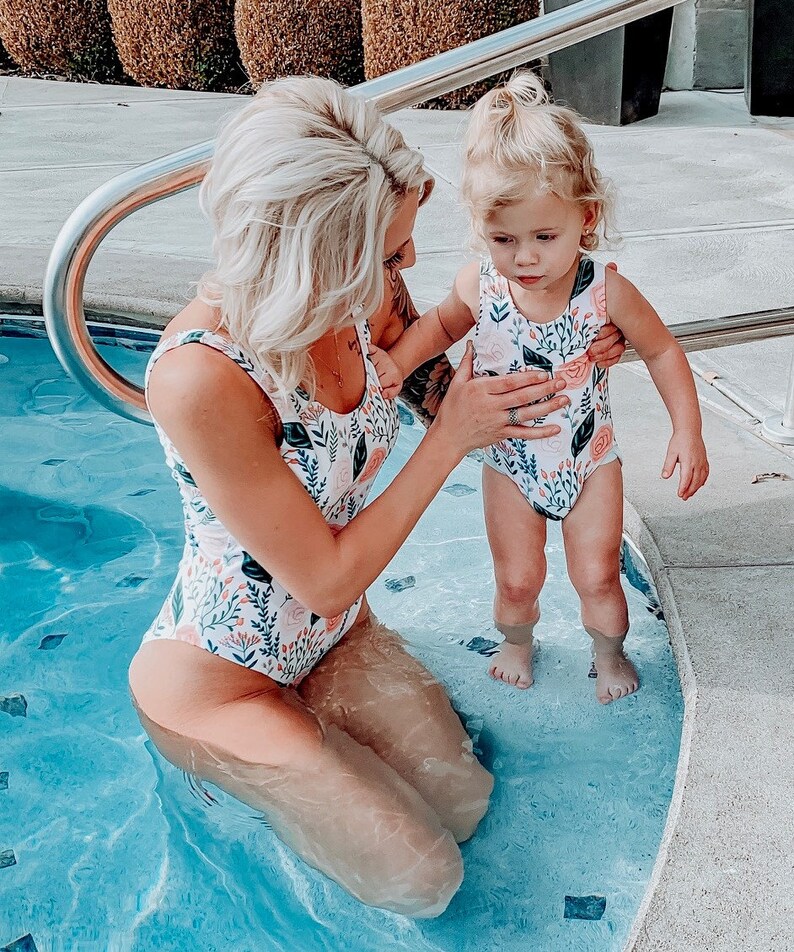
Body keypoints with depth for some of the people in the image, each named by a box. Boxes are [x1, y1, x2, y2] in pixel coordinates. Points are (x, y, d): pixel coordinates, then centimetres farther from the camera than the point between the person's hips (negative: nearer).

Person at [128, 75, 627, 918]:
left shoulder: (364, 299, -16)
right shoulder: (200, 379, -37)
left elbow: (441, 391, 7)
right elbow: (327, 578, -27)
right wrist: (454, 436, -24)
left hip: (334, 636, 7)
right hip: (215, 681, -6)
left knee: (465, 803, 7)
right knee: (423, 880, -3)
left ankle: (303, 737, 25)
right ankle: (237, 766, 17)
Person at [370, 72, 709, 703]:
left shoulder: (607, 292, -24)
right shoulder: (479, 287, -21)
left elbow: (662, 351, -8)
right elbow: (442, 323, 3)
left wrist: (687, 431, -13)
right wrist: (397, 362, -16)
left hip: (588, 460, -1)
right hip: (510, 464, 1)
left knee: (597, 576, 8)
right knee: (517, 579, 11)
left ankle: (610, 653, 39)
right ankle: (517, 643, 44)